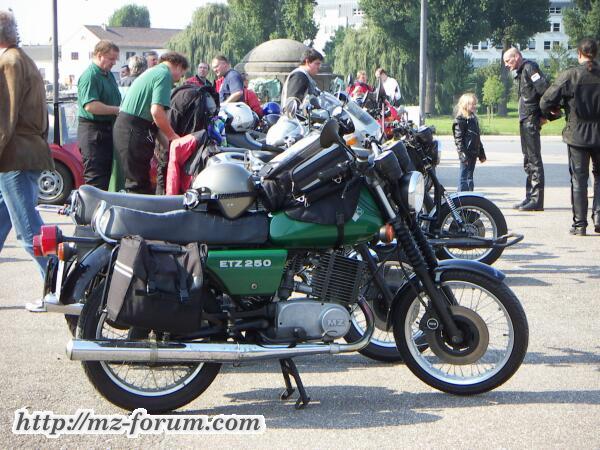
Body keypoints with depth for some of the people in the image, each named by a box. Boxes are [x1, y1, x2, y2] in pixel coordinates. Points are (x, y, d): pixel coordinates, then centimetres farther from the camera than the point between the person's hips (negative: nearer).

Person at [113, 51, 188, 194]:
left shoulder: (151, 72, 24)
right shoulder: (165, 75, -8)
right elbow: (157, 111, -21)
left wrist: (165, 141, 24)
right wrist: (172, 136, -9)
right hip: (135, 132, -10)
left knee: (133, 179, 15)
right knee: (139, 184, -8)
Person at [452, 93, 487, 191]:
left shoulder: (473, 118, 16)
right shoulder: (460, 119, -11)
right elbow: (458, 139, -16)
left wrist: (481, 154, 21)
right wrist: (463, 154, -22)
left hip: (473, 153, 9)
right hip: (466, 153, -9)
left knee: (470, 177, 13)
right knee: (464, 177, -6)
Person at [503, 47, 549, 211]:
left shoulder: (530, 67, -11)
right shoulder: (521, 72, 19)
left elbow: (544, 89, -21)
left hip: (531, 120, -10)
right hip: (525, 121, 10)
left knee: (534, 160, -9)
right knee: (528, 161, 14)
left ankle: (537, 200, -9)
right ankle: (530, 198, 20)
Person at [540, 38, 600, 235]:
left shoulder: (569, 75, -10)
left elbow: (546, 102, -10)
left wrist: (553, 112, 11)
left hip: (577, 134, -1)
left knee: (578, 179, 6)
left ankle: (579, 224, 6)